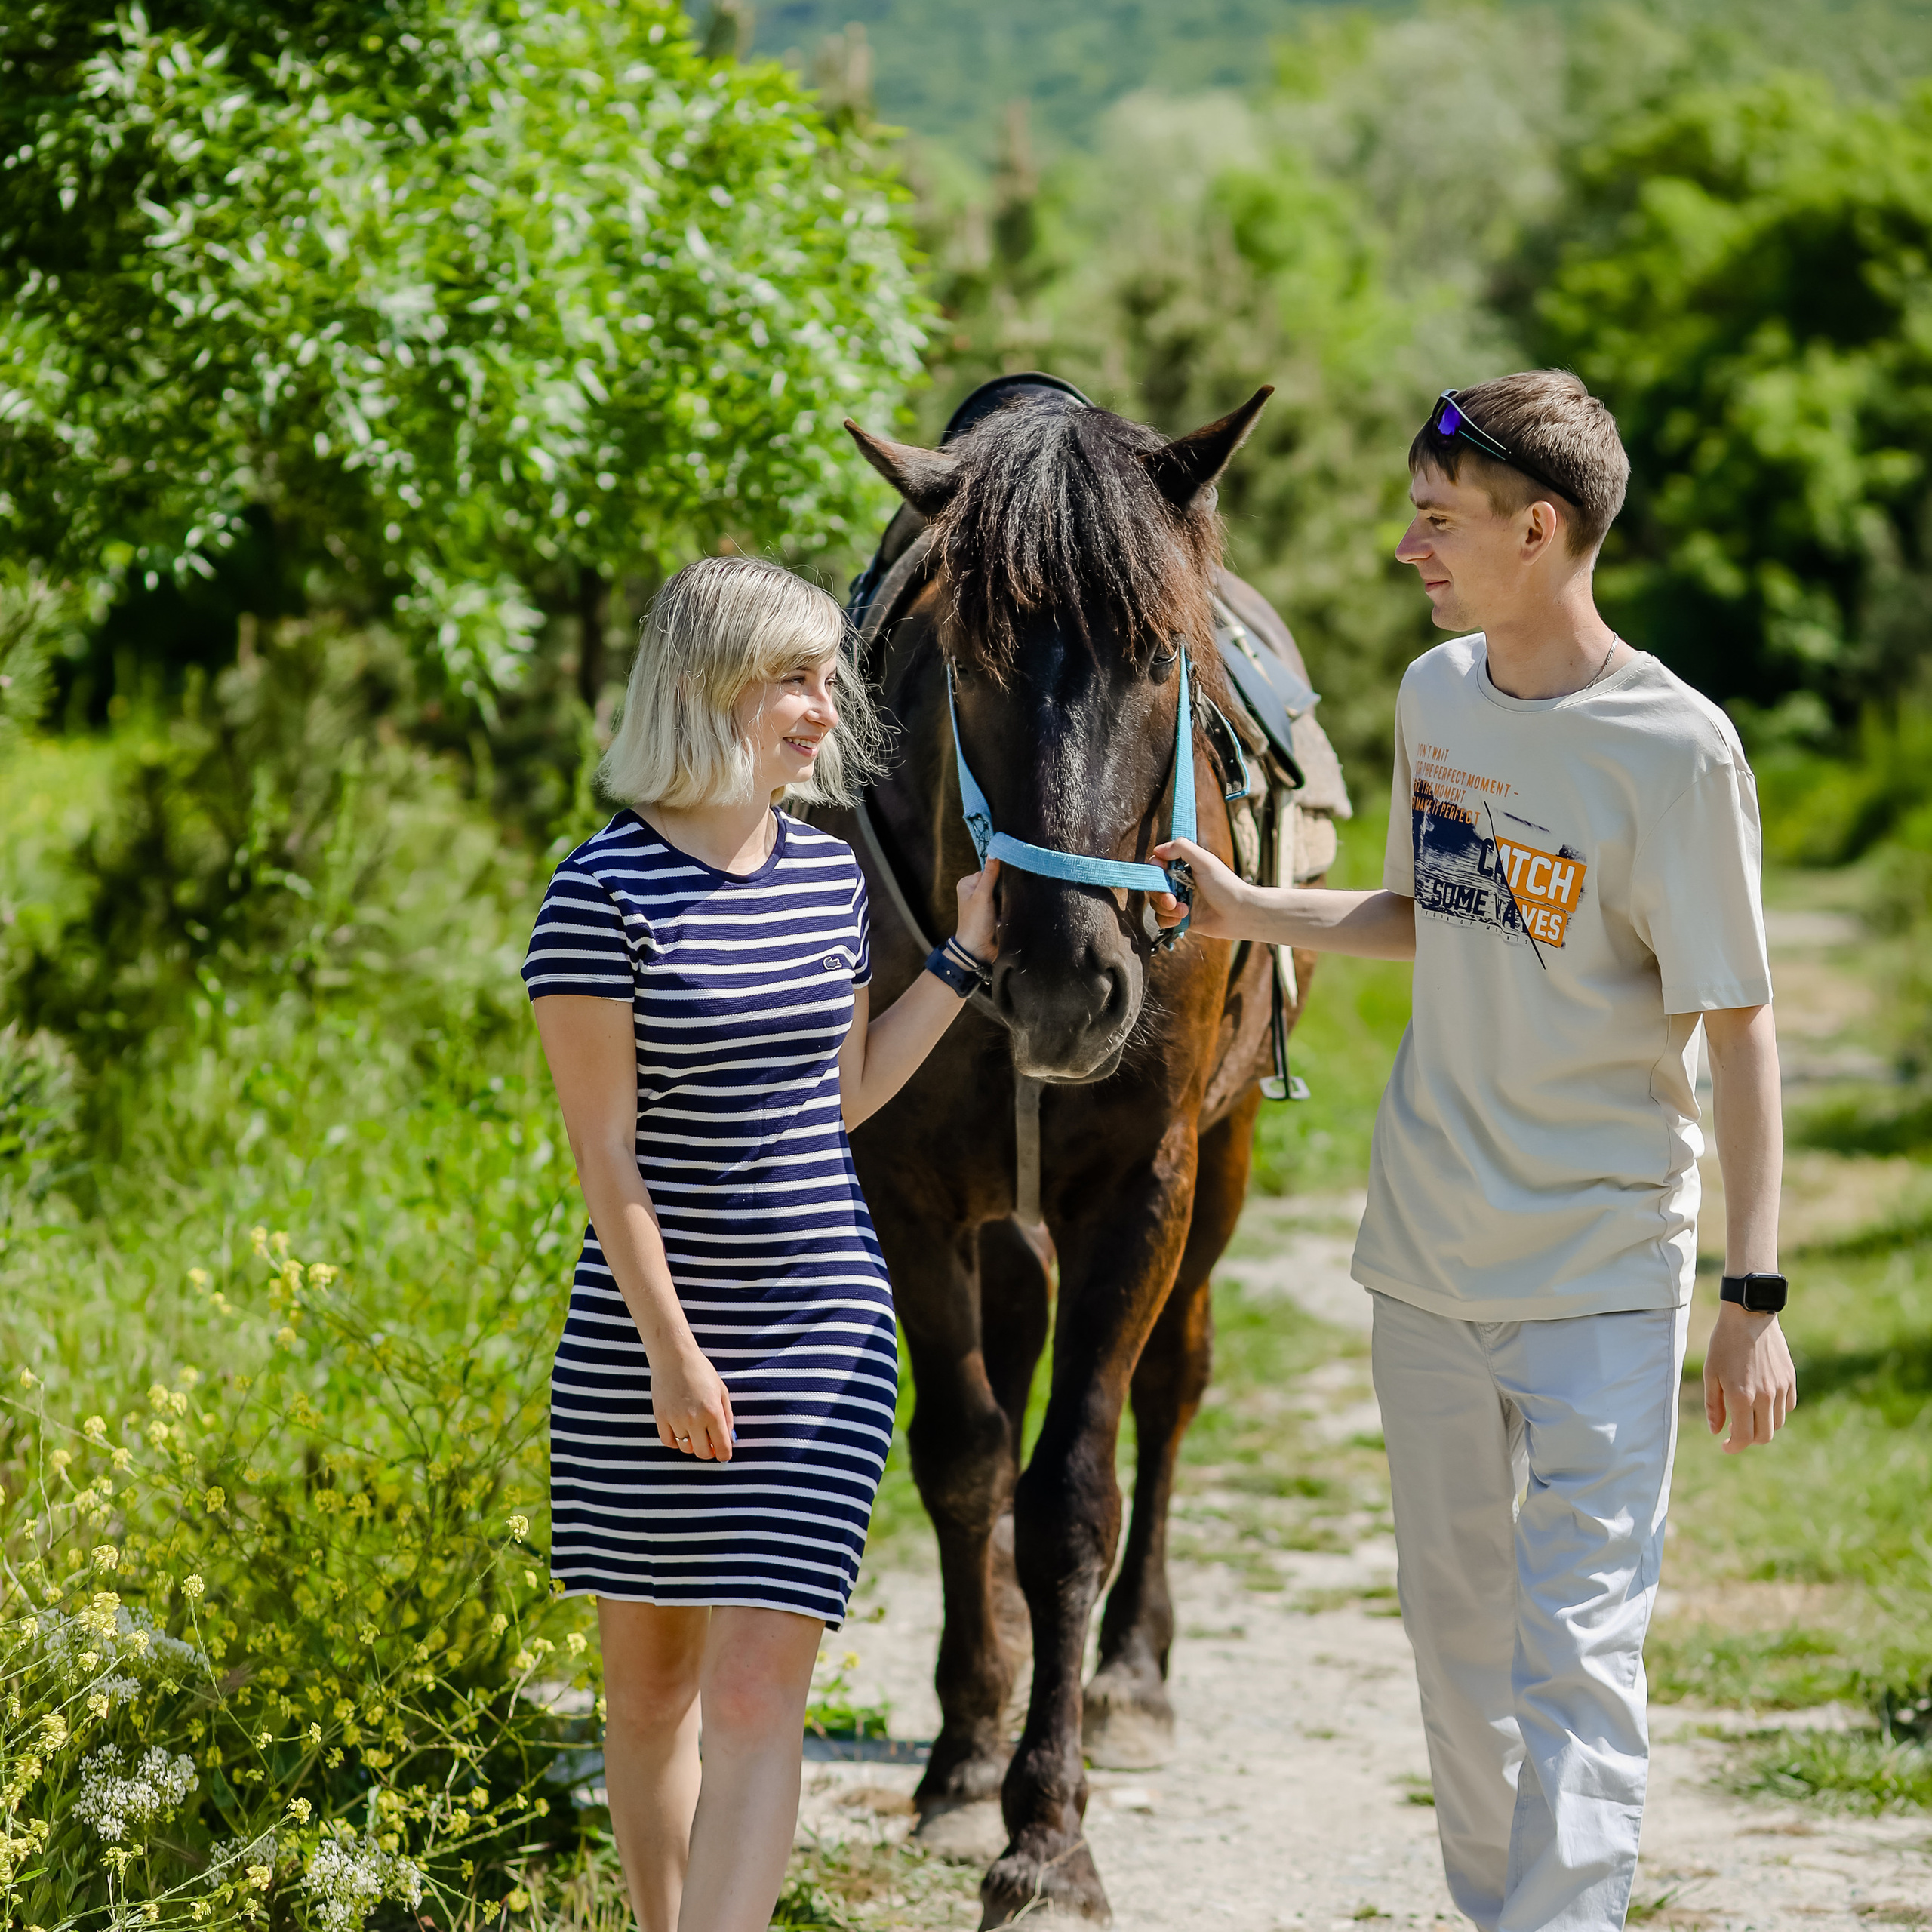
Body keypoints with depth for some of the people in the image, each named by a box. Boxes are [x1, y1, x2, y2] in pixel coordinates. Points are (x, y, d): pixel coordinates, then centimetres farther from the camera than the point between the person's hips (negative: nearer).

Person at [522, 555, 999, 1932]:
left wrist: (965, 959, 10)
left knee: (757, 1690, -6)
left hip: (821, 1330, 3)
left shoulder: (831, 875, 5)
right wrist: (672, 1350, -15)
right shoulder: (604, 891, -12)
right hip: (647, 1323, -3)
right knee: (649, 1677, 13)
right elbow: (605, 1154, -12)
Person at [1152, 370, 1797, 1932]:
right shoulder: (1437, 695, 4)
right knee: (1458, 1629, 16)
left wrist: (1756, 1293, -16)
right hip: (1430, 1252, 7)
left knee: (1577, 1643, -9)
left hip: (1602, 1273, -7)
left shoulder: (1674, 750, -17)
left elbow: (1738, 1026, -14)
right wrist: (1246, 911, 7)